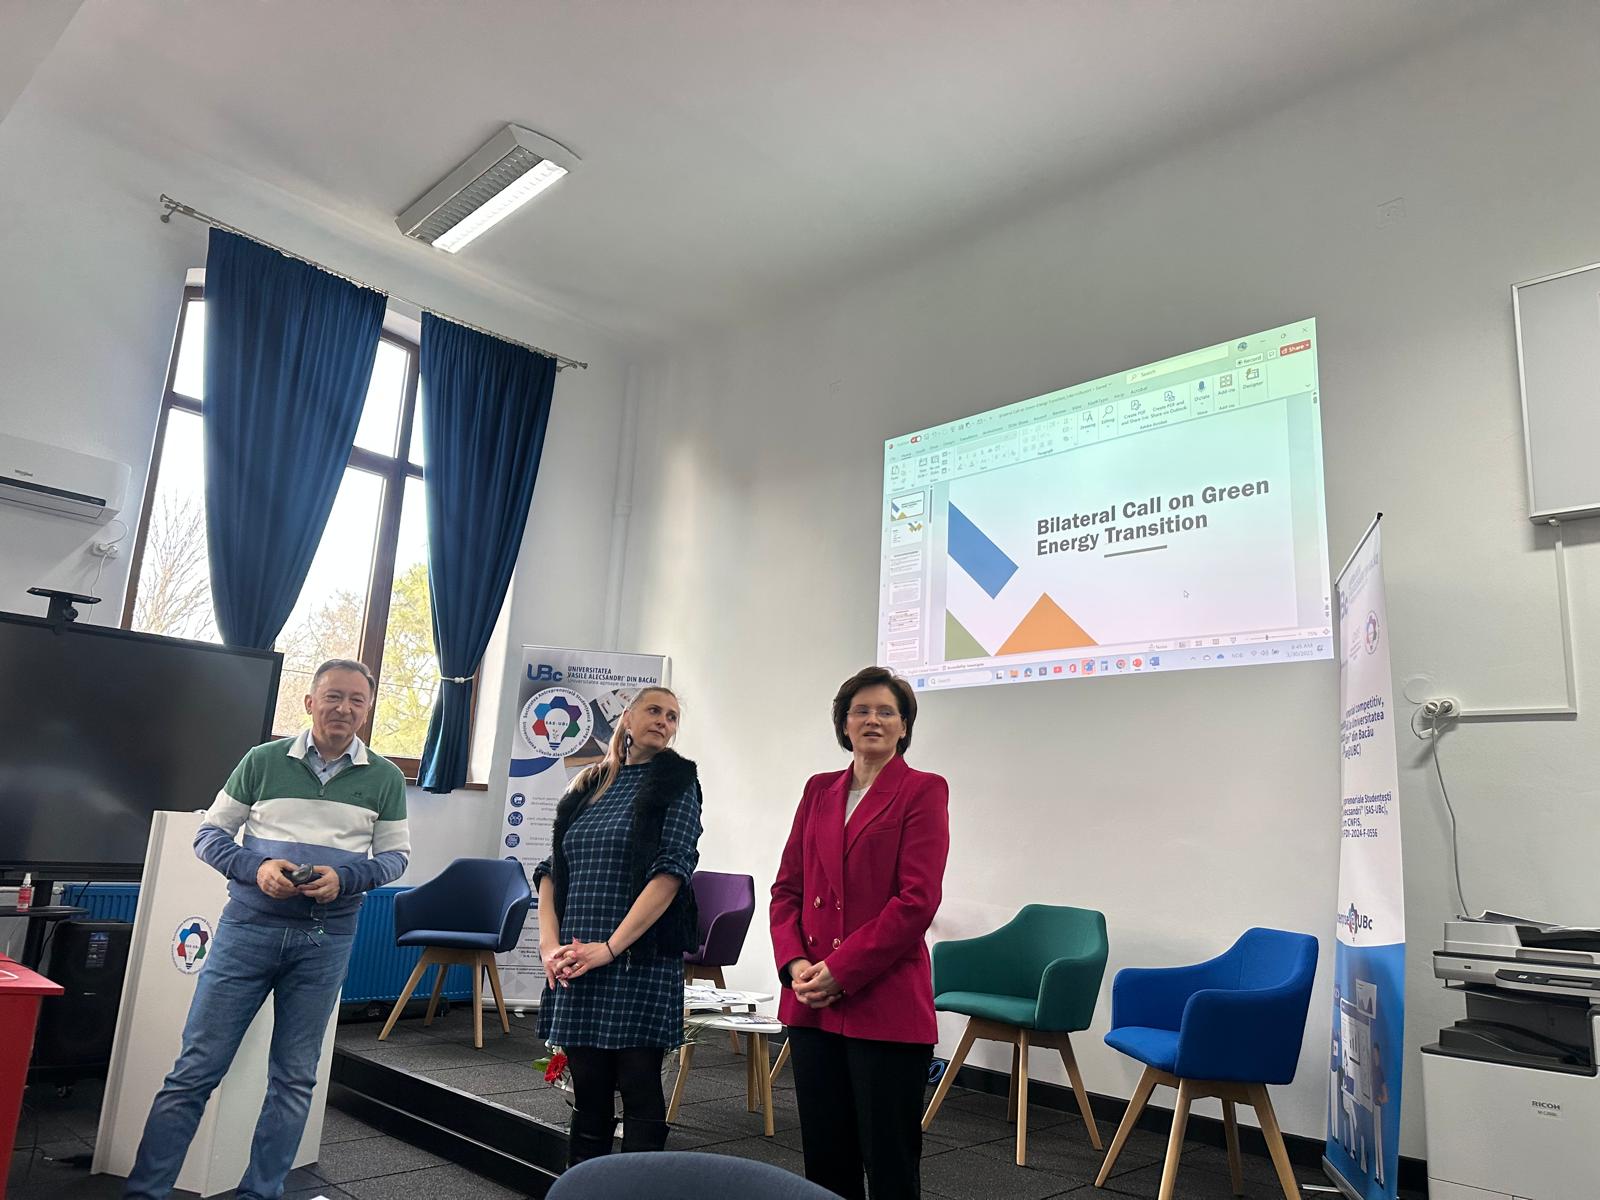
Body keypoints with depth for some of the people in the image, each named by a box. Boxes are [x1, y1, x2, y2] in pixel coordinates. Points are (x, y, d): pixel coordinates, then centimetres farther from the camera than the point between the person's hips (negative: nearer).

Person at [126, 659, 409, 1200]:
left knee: (294, 1079, 10)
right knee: (196, 1068, 2)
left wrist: (343, 878, -13)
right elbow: (210, 833, 4)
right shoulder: (264, 760, 0)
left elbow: (394, 854, 6)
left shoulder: (385, 778, 2)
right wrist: (256, 867, -15)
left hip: (326, 940, 1)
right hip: (249, 927, -1)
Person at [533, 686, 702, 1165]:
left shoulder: (676, 783, -1)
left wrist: (610, 947, -16)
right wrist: (549, 943, -3)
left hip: (639, 960, -4)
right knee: (588, 1094, 12)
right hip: (576, 966, 4)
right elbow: (551, 870, 11)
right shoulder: (587, 785, 13)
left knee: (639, 1091, 3)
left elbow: (672, 870, -11)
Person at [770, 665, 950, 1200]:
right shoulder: (819, 790, 12)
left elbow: (917, 900, -12)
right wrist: (795, 964, -4)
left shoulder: (922, 791, -4)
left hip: (885, 1004, -5)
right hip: (812, 1004, 5)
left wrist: (839, 970, -14)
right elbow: (787, 887, 12)